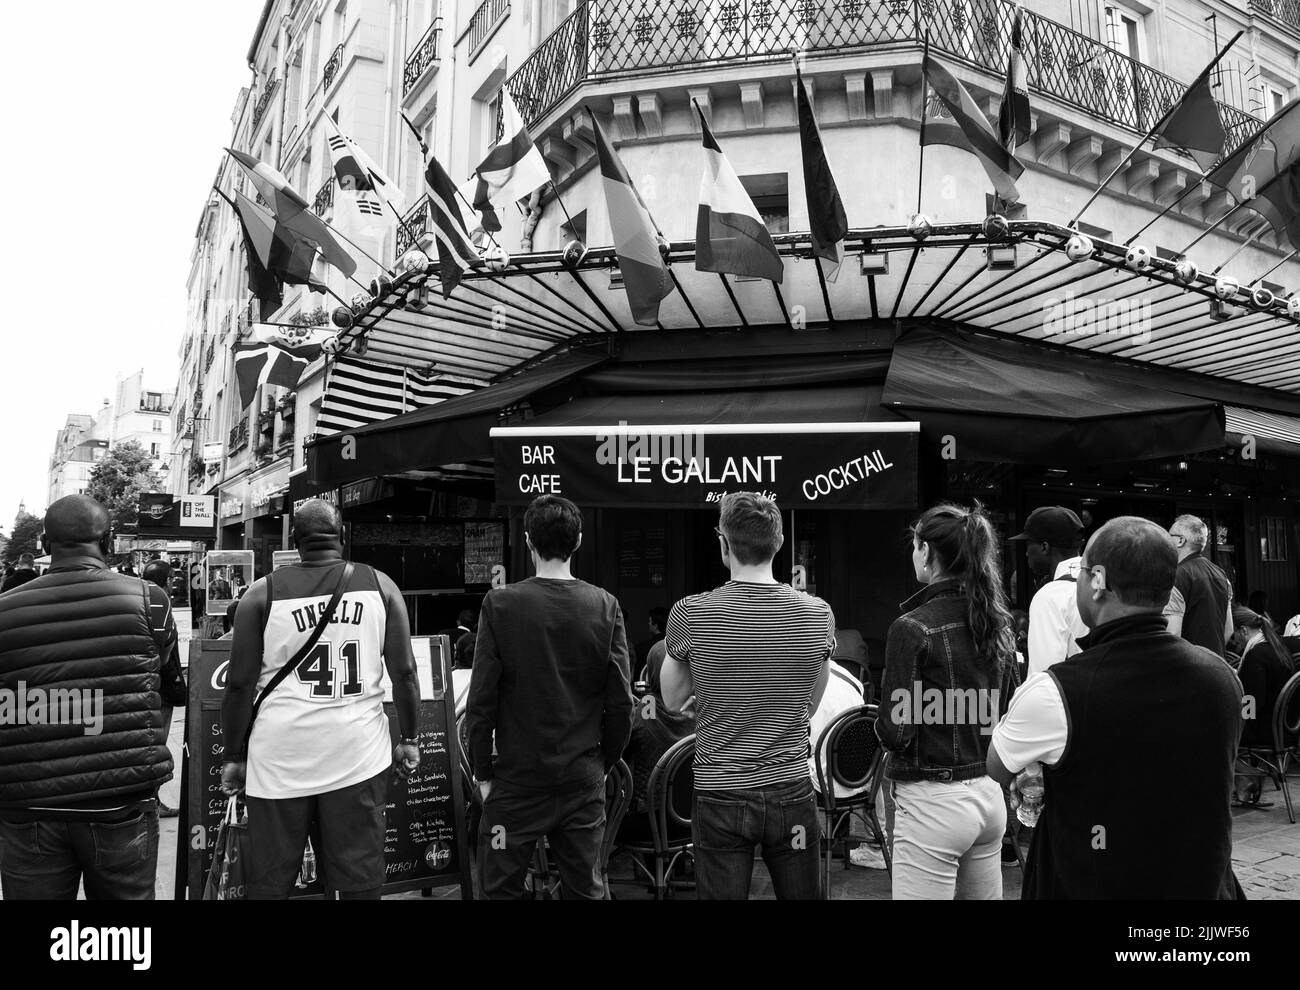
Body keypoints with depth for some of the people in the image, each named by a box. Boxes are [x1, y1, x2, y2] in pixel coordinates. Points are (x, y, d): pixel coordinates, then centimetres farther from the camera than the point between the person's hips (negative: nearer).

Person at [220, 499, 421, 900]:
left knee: (268, 884, 12)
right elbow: (404, 672, 1)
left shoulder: (264, 593, 0)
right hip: (358, 756, 0)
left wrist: (233, 756, 11)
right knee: (360, 883, 9)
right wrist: (409, 739, 11)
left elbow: (240, 684, 1)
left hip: (280, 758, 0)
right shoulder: (379, 586, 1)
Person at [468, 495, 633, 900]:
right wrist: (602, 764, 9)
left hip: (517, 779, -2)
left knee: (502, 887, 13)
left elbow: (482, 700, -10)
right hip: (584, 779, 2)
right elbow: (621, 703, -5)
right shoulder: (605, 606, -5)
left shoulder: (500, 604, -10)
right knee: (586, 888, 15)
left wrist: (482, 772, 2)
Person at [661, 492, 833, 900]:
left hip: (720, 795, -2)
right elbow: (810, 706, 8)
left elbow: (672, 700, 5)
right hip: (792, 792, 2)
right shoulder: (818, 614, -6)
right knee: (801, 895, 17)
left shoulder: (690, 614, -12)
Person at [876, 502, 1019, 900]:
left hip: (934, 802, -7)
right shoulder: (999, 624, 4)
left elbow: (896, 733, -16)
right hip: (990, 795, 7)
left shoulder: (913, 628, -17)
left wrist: (882, 722, 4)